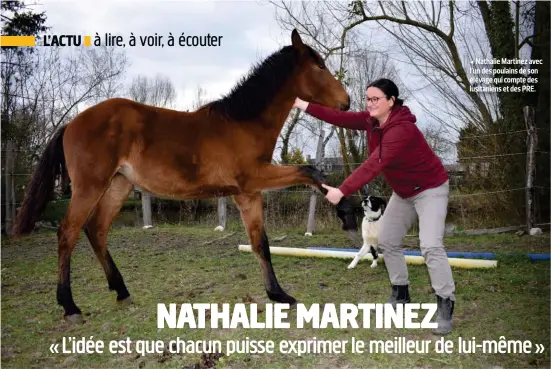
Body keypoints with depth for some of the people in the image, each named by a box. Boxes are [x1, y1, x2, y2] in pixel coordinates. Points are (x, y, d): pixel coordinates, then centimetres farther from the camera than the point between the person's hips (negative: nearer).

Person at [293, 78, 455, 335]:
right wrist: (303, 105, -12)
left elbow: (374, 165, -42)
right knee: (387, 241, 10)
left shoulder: (401, 129, -34)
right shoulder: (372, 120, -7)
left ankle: (445, 307, -9)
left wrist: (342, 191, -48)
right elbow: (341, 118, -8)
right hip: (403, 192, 9)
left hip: (430, 189, -9)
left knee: (430, 246, -19)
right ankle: (401, 295, 24)